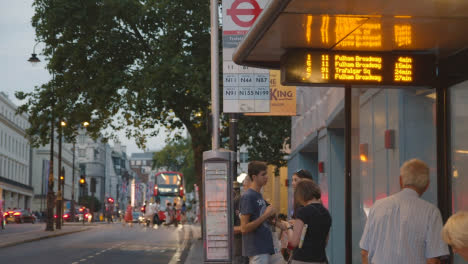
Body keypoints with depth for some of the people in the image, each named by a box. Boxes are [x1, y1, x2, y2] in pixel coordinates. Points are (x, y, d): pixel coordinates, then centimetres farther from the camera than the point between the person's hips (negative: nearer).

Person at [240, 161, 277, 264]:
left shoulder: (259, 195, 15)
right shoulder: (247, 197, -13)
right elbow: (244, 228, -19)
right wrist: (266, 215, -18)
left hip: (265, 248, 9)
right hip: (256, 250, -9)